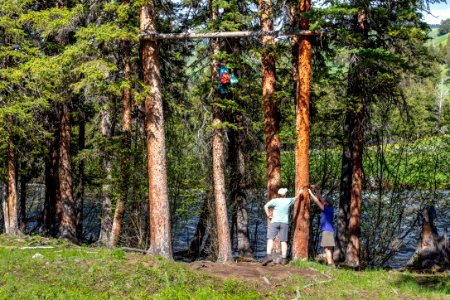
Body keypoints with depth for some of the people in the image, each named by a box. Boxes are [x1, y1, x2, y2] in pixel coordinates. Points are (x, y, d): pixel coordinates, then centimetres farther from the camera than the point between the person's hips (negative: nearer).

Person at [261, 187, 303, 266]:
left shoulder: (275, 200, 0)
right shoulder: (288, 201, 6)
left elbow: (266, 206, -10)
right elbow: (295, 198, 25)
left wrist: (268, 215, -3)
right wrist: (300, 193, 43)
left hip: (275, 221, -2)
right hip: (284, 222, 2)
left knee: (270, 239, -7)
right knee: (283, 241, 3)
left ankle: (268, 255, -24)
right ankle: (284, 258, 0)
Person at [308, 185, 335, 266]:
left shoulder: (328, 209, -10)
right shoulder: (328, 208, 13)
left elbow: (317, 201, -12)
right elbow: (320, 197, 20)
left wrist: (311, 193, -5)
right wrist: (315, 189, 18)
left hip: (327, 231, -10)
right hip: (328, 231, 10)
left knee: (327, 249, -14)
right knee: (329, 249, 9)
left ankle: (330, 265, -19)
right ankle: (331, 264, 10)